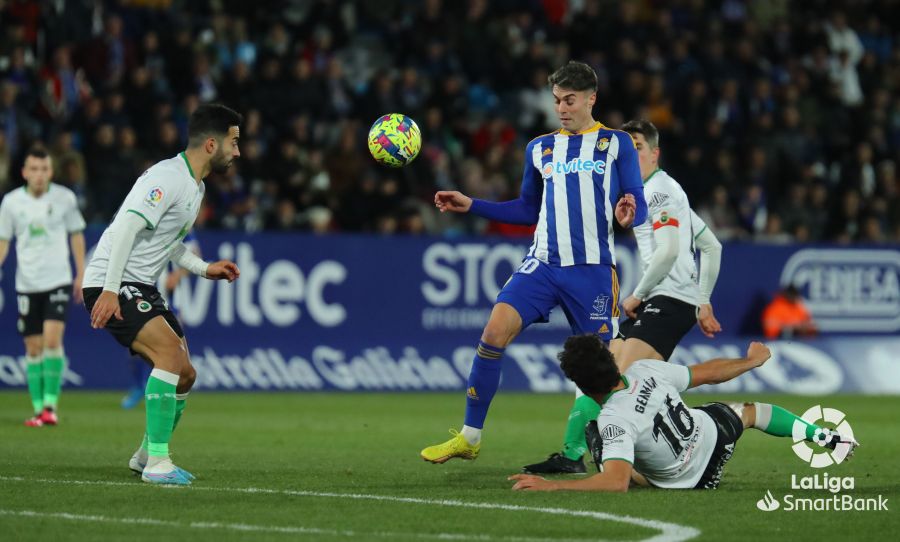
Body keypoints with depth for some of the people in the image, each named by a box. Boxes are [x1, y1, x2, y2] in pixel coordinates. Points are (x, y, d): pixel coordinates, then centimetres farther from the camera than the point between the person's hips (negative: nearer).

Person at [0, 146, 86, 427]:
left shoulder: (64, 198, -2)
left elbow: (76, 234, 9)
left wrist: (81, 274, 8)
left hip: (58, 280, -2)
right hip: (26, 284, 2)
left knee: (52, 340, -16)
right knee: (33, 348, 3)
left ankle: (51, 405, -12)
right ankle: (38, 409, 10)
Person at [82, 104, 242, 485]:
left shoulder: (195, 187, 15)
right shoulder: (168, 178, -17)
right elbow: (127, 228, -25)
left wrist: (204, 268, 16)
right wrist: (110, 291, -30)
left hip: (142, 289, 10)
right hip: (109, 286, -10)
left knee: (185, 375, 7)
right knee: (171, 351, -25)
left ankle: (145, 456, 25)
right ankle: (157, 463, -22)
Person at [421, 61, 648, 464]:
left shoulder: (616, 144, 3)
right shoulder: (540, 149, 16)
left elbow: (639, 210, 0)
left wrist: (628, 214, -25)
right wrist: (471, 205, 17)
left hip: (592, 269, -3)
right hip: (543, 263, 3)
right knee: (495, 331, -14)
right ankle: (469, 438, -7)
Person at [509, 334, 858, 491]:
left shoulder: (613, 422, -38)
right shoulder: (645, 370, -23)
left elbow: (616, 482, -51)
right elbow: (708, 373, -7)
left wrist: (550, 486, -55)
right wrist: (751, 361, 14)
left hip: (692, 480, -4)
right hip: (715, 436, 4)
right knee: (748, 411, 37)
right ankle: (826, 438, 53)